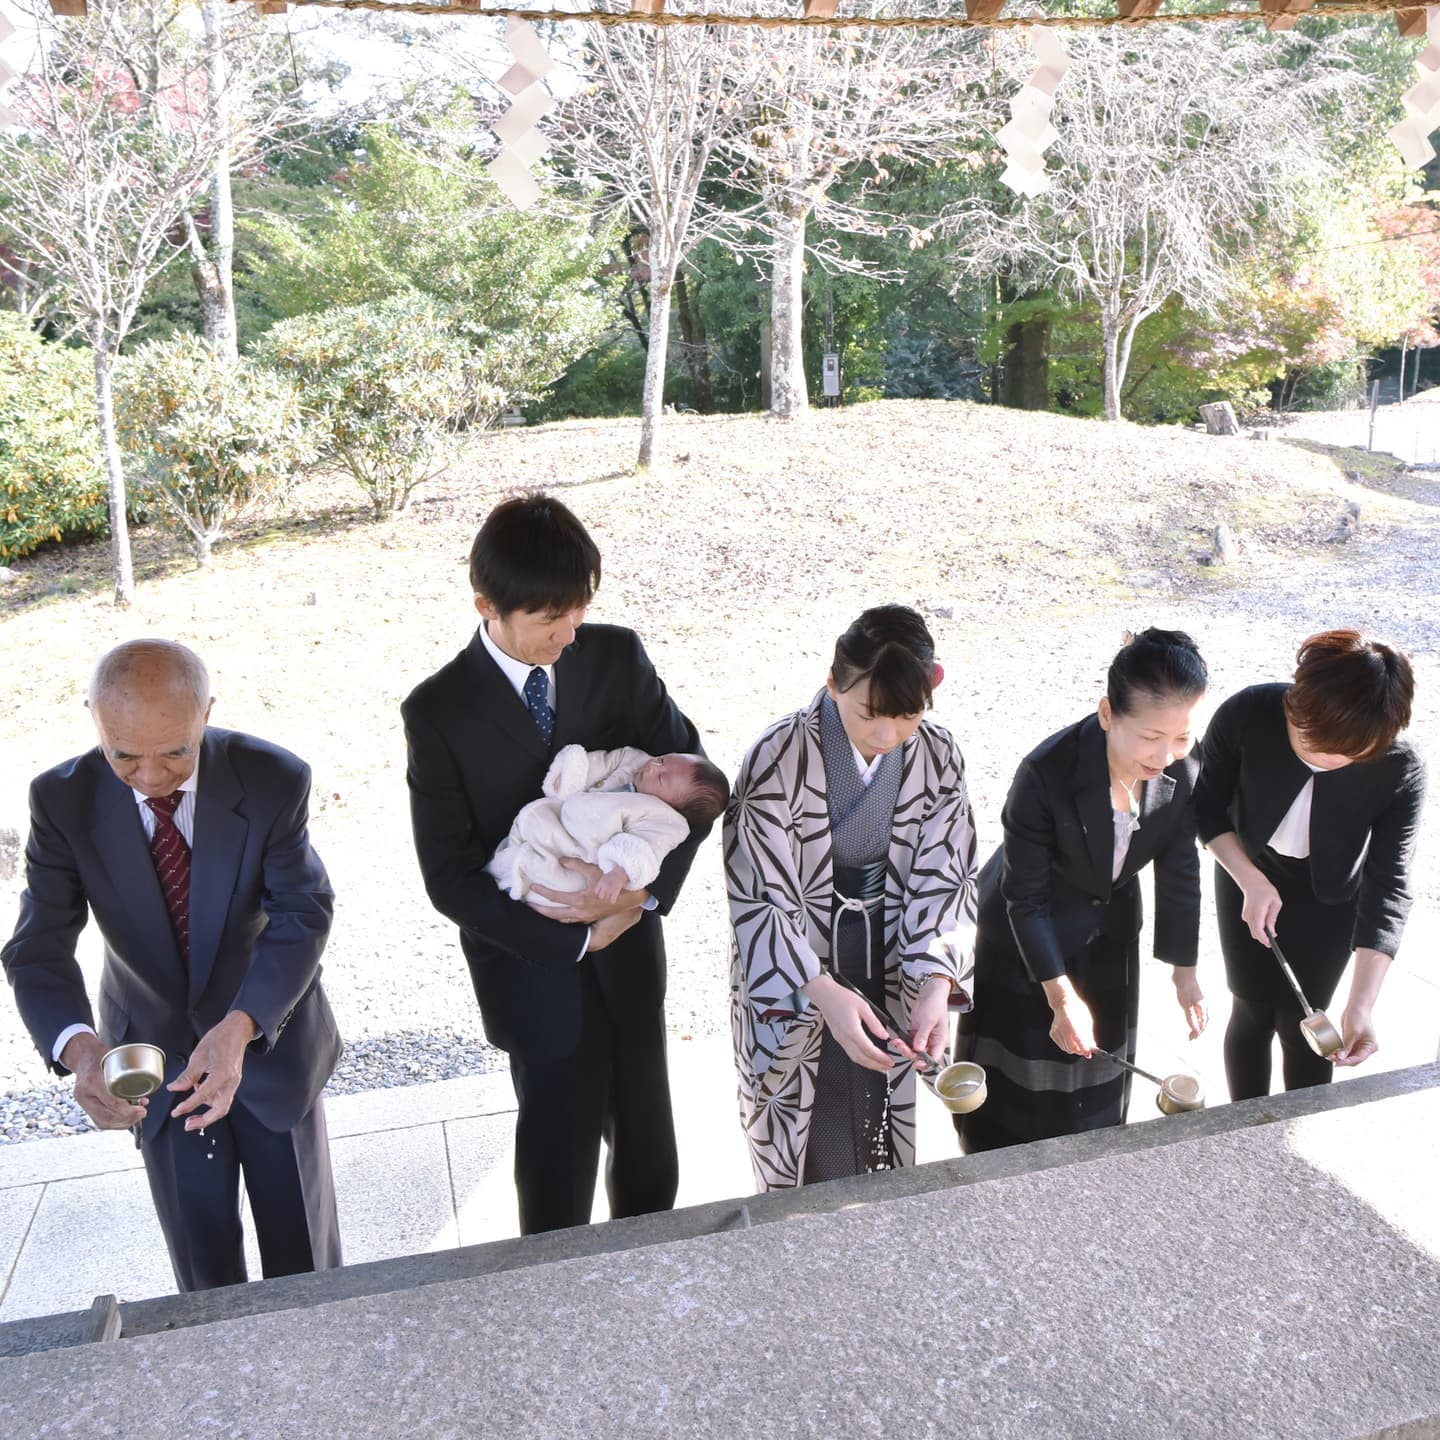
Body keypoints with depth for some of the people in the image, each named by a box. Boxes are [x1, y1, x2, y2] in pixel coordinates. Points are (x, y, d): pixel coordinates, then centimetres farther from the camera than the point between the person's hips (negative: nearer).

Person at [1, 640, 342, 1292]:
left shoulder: (275, 780, -23)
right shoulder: (63, 801, -18)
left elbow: (303, 916, -24)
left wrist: (241, 1027, -40)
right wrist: (77, 1046, -40)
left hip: (270, 1040, -1)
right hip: (154, 1055, 1)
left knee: (304, 1251, 17)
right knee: (203, 1266, 19)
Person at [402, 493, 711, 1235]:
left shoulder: (617, 655, -8)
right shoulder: (437, 711, -16)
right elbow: (451, 877, -14)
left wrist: (645, 888, -18)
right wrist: (580, 937, -18)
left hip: (631, 954, 4)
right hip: (536, 969, -3)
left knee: (649, 1159, 21)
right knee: (558, 1175, 11)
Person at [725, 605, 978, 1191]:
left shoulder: (937, 758, -11)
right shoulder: (778, 760, -24)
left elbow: (943, 878, -8)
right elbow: (760, 901, -21)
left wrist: (937, 985, -23)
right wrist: (824, 992, -33)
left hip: (887, 974, 4)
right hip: (790, 982, -3)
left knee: (879, 1130, 19)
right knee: (807, 1149, 10)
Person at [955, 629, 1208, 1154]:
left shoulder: (1182, 772, -22)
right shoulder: (1046, 774, -36)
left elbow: (1179, 868, -5)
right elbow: (1025, 897, -25)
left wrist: (1184, 968, 0)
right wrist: (1061, 995, -24)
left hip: (1108, 935, 5)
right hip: (1026, 935, -4)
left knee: (1094, 1072, 21)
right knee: (1015, 1080, 11)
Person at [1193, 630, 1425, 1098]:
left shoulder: (1400, 771, -31)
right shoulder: (1246, 716, -31)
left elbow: (1387, 886, -26)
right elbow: (1207, 805, -13)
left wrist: (1361, 1006, -33)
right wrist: (1251, 880, -25)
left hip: (1329, 901, -1)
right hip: (1248, 877, 1)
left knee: (1299, 1020, 8)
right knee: (1252, 1011, 10)